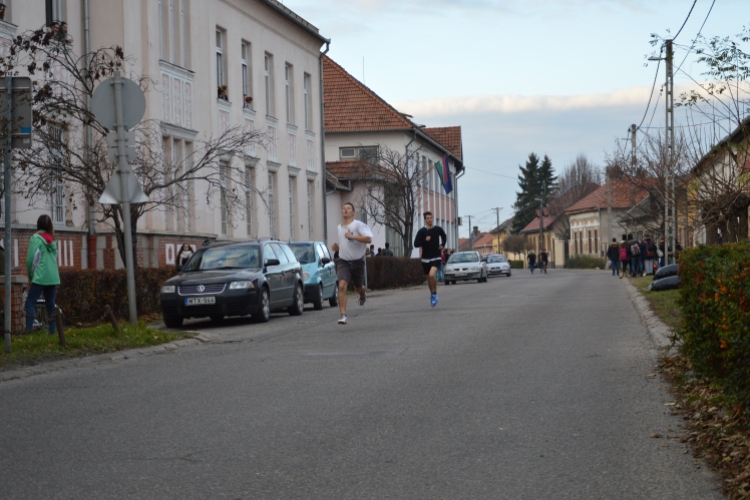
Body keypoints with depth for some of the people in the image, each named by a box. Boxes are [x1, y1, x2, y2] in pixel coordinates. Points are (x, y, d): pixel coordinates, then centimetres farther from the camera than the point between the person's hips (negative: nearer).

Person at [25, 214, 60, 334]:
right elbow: (55, 257, 13)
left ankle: (29, 330, -17)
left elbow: (31, 259, -8)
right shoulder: (52, 239, 14)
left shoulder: (36, 238, -5)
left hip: (40, 277, -6)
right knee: (50, 304, 10)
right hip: (53, 277, 6)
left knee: (30, 303, -7)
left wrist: (30, 275, 4)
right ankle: (52, 331, 9)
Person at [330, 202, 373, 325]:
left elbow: (368, 239, -25)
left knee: (358, 287, 16)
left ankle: (363, 295, 57)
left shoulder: (359, 225, -11)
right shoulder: (339, 227, 10)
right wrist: (337, 247, 6)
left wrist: (352, 236, -28)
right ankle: (343, 315, -22)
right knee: (342, 286, -19)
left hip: (357, 262, -3)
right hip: (343, 261, 3)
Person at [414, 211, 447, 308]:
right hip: (426, 259, 2)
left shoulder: (438, 229, 0)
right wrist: (425, 240, -24)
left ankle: (434, 294, -9)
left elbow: (444, 236, 22)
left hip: (436, 258, -2)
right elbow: (416, 244, -10)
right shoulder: (421, 231, -5)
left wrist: (442, 245, 6)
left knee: (432, 274, -26)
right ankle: (432, 295, 37)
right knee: (429, 278, 13)